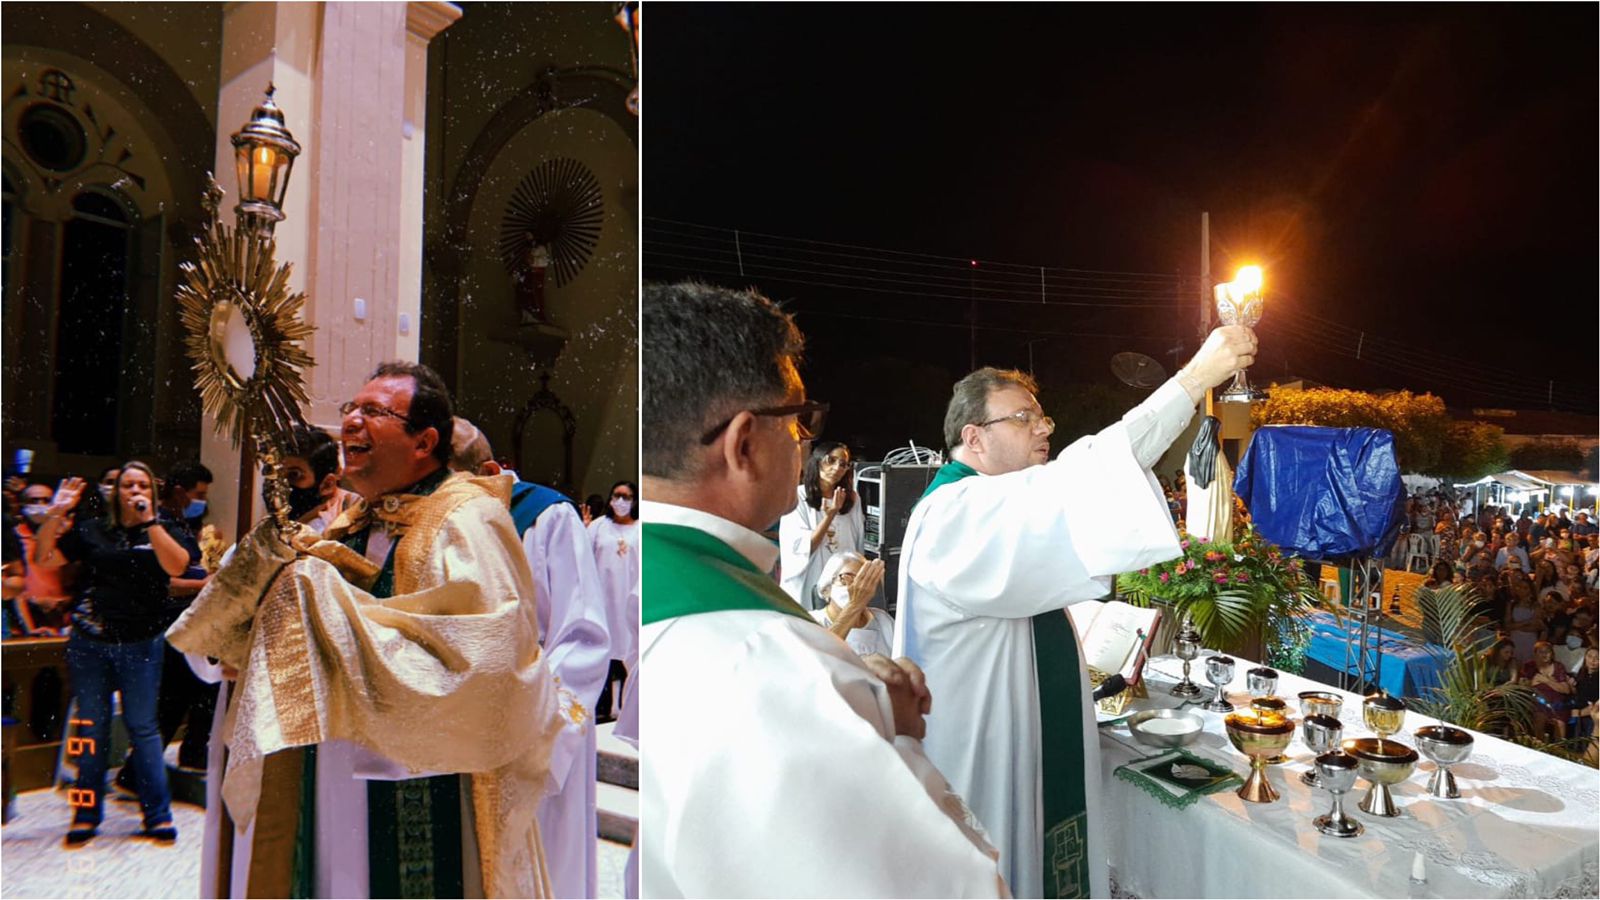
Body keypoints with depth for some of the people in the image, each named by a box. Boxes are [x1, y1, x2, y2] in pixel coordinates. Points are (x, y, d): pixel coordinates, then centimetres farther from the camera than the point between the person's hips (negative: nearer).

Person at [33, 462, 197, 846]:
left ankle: (158, 814, 8)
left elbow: (176, 566, -17)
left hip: (139, 643, -2)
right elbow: (43, 560, 4)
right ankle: (87, 813, 23)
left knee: (143, 727, 2)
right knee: (91, 728, 11)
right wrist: (54, 514, -6)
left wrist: (149, 520, -19)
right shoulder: (90, 530, 7)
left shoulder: (165, 530, 1)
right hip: (88, 641, 2)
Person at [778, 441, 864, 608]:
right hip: (808, 585, -4)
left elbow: (857, 544, 12)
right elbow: (800, 548, -14)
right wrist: (830, 516, -21)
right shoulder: (797, 497, -10)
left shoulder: (852, 499, 5)